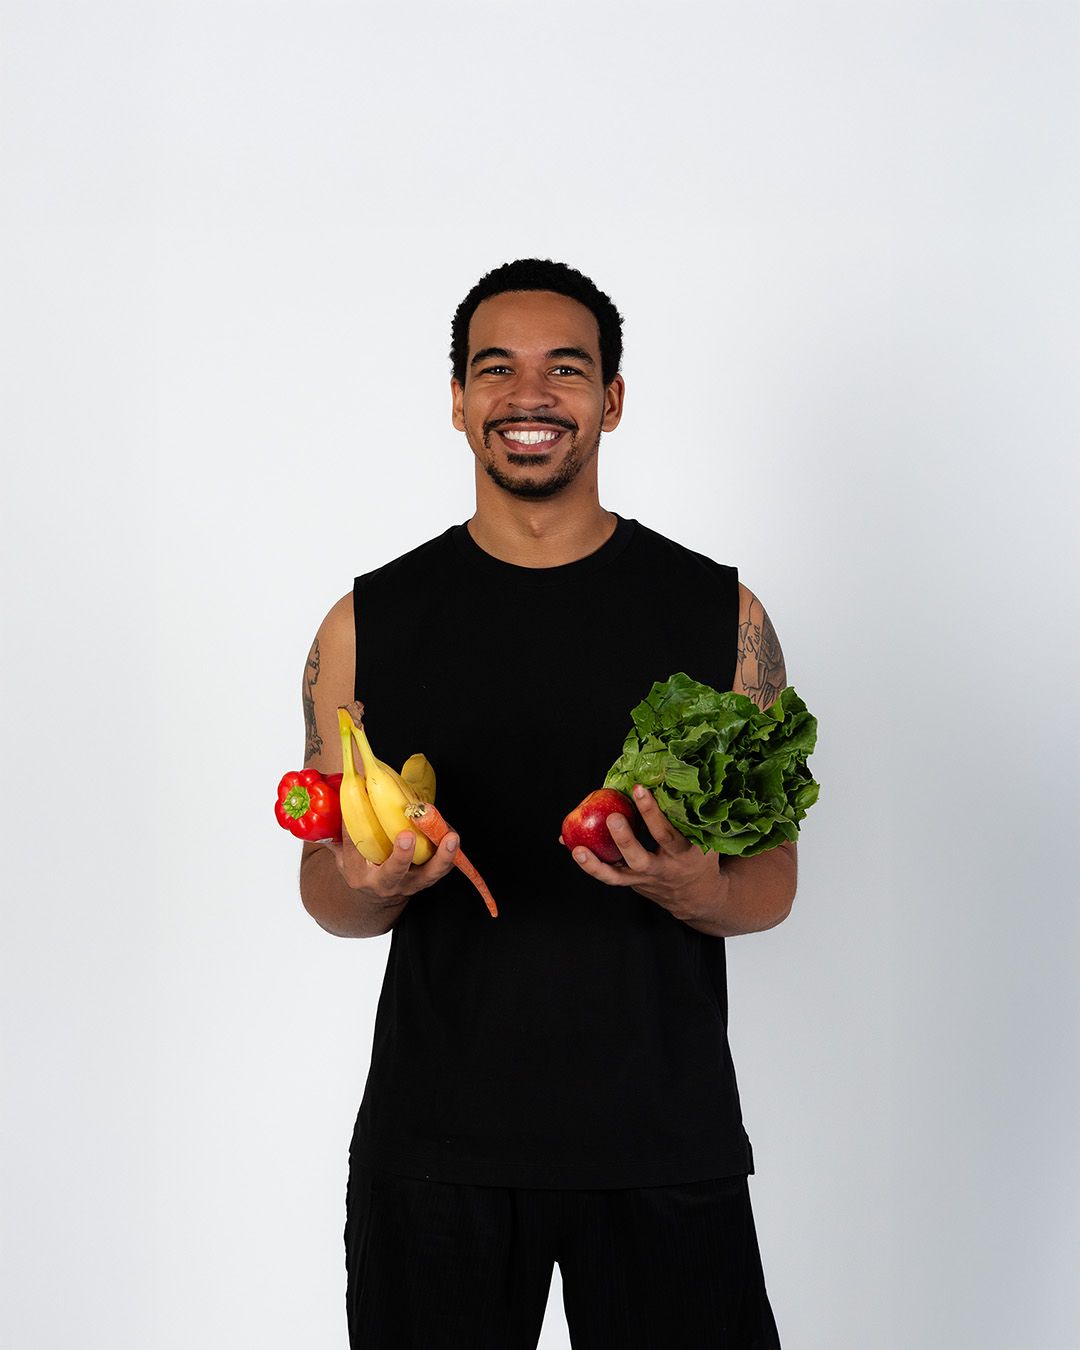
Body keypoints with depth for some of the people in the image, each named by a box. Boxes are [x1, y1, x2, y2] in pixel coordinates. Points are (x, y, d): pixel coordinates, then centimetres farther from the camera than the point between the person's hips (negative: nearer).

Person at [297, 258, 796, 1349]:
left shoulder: (718, 613, 1)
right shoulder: (370, 622, 2)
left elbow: (773, 879, 3)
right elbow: (324, 888, 7)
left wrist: (696, 889, -19)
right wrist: (373, 888, -16)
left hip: (665, 1144, 0)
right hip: (431, 1144, 1)